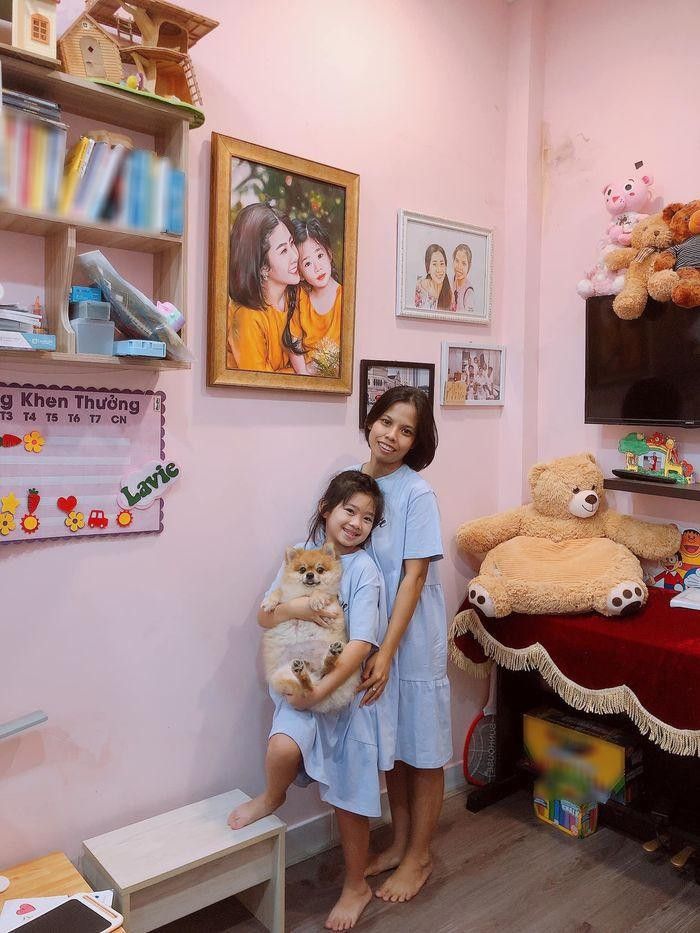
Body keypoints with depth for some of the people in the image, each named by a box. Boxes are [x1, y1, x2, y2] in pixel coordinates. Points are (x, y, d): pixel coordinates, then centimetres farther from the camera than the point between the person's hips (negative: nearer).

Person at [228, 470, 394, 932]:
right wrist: (293, 608, -20)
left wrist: (321, 690, -24)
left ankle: (356, 885, 33)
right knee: (283, 747, -26)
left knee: (350, 795, 9)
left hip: (347, 688, -2)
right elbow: (265, 617, 1)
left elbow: (362, 644, -20)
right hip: (302, 683, 3)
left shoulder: (365, 570, -14)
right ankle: (272, 797, 11)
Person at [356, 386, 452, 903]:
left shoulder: (417, 494, -17)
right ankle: (400, 841, 39)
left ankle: (419, 856, 30)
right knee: (391, 744, 20)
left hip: (413, 638, -5)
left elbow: (414, 576, -19)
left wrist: (388, 652, -23)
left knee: (422, 750, 12)